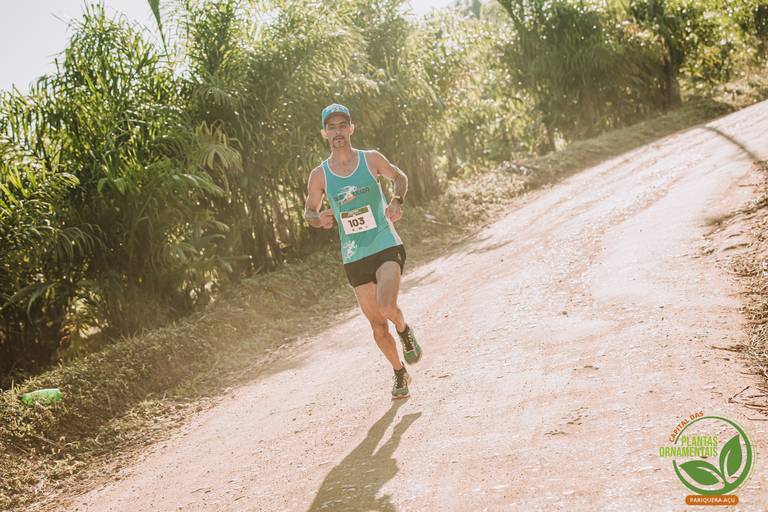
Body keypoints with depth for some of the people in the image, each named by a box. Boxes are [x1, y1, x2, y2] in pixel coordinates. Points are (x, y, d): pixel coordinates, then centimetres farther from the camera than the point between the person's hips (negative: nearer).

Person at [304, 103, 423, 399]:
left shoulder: (372, 160, -1)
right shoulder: (319, 175, -1)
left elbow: (400, 177, 16)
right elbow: (309, 212, 11)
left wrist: (396, 201, -4)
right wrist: (320, 219, -12)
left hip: (387, 246, -2)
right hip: (354, 257, 2)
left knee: (386, 307, -25)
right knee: (377, 325, 6)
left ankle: (404, 331, 10)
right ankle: (400, 373, 29)